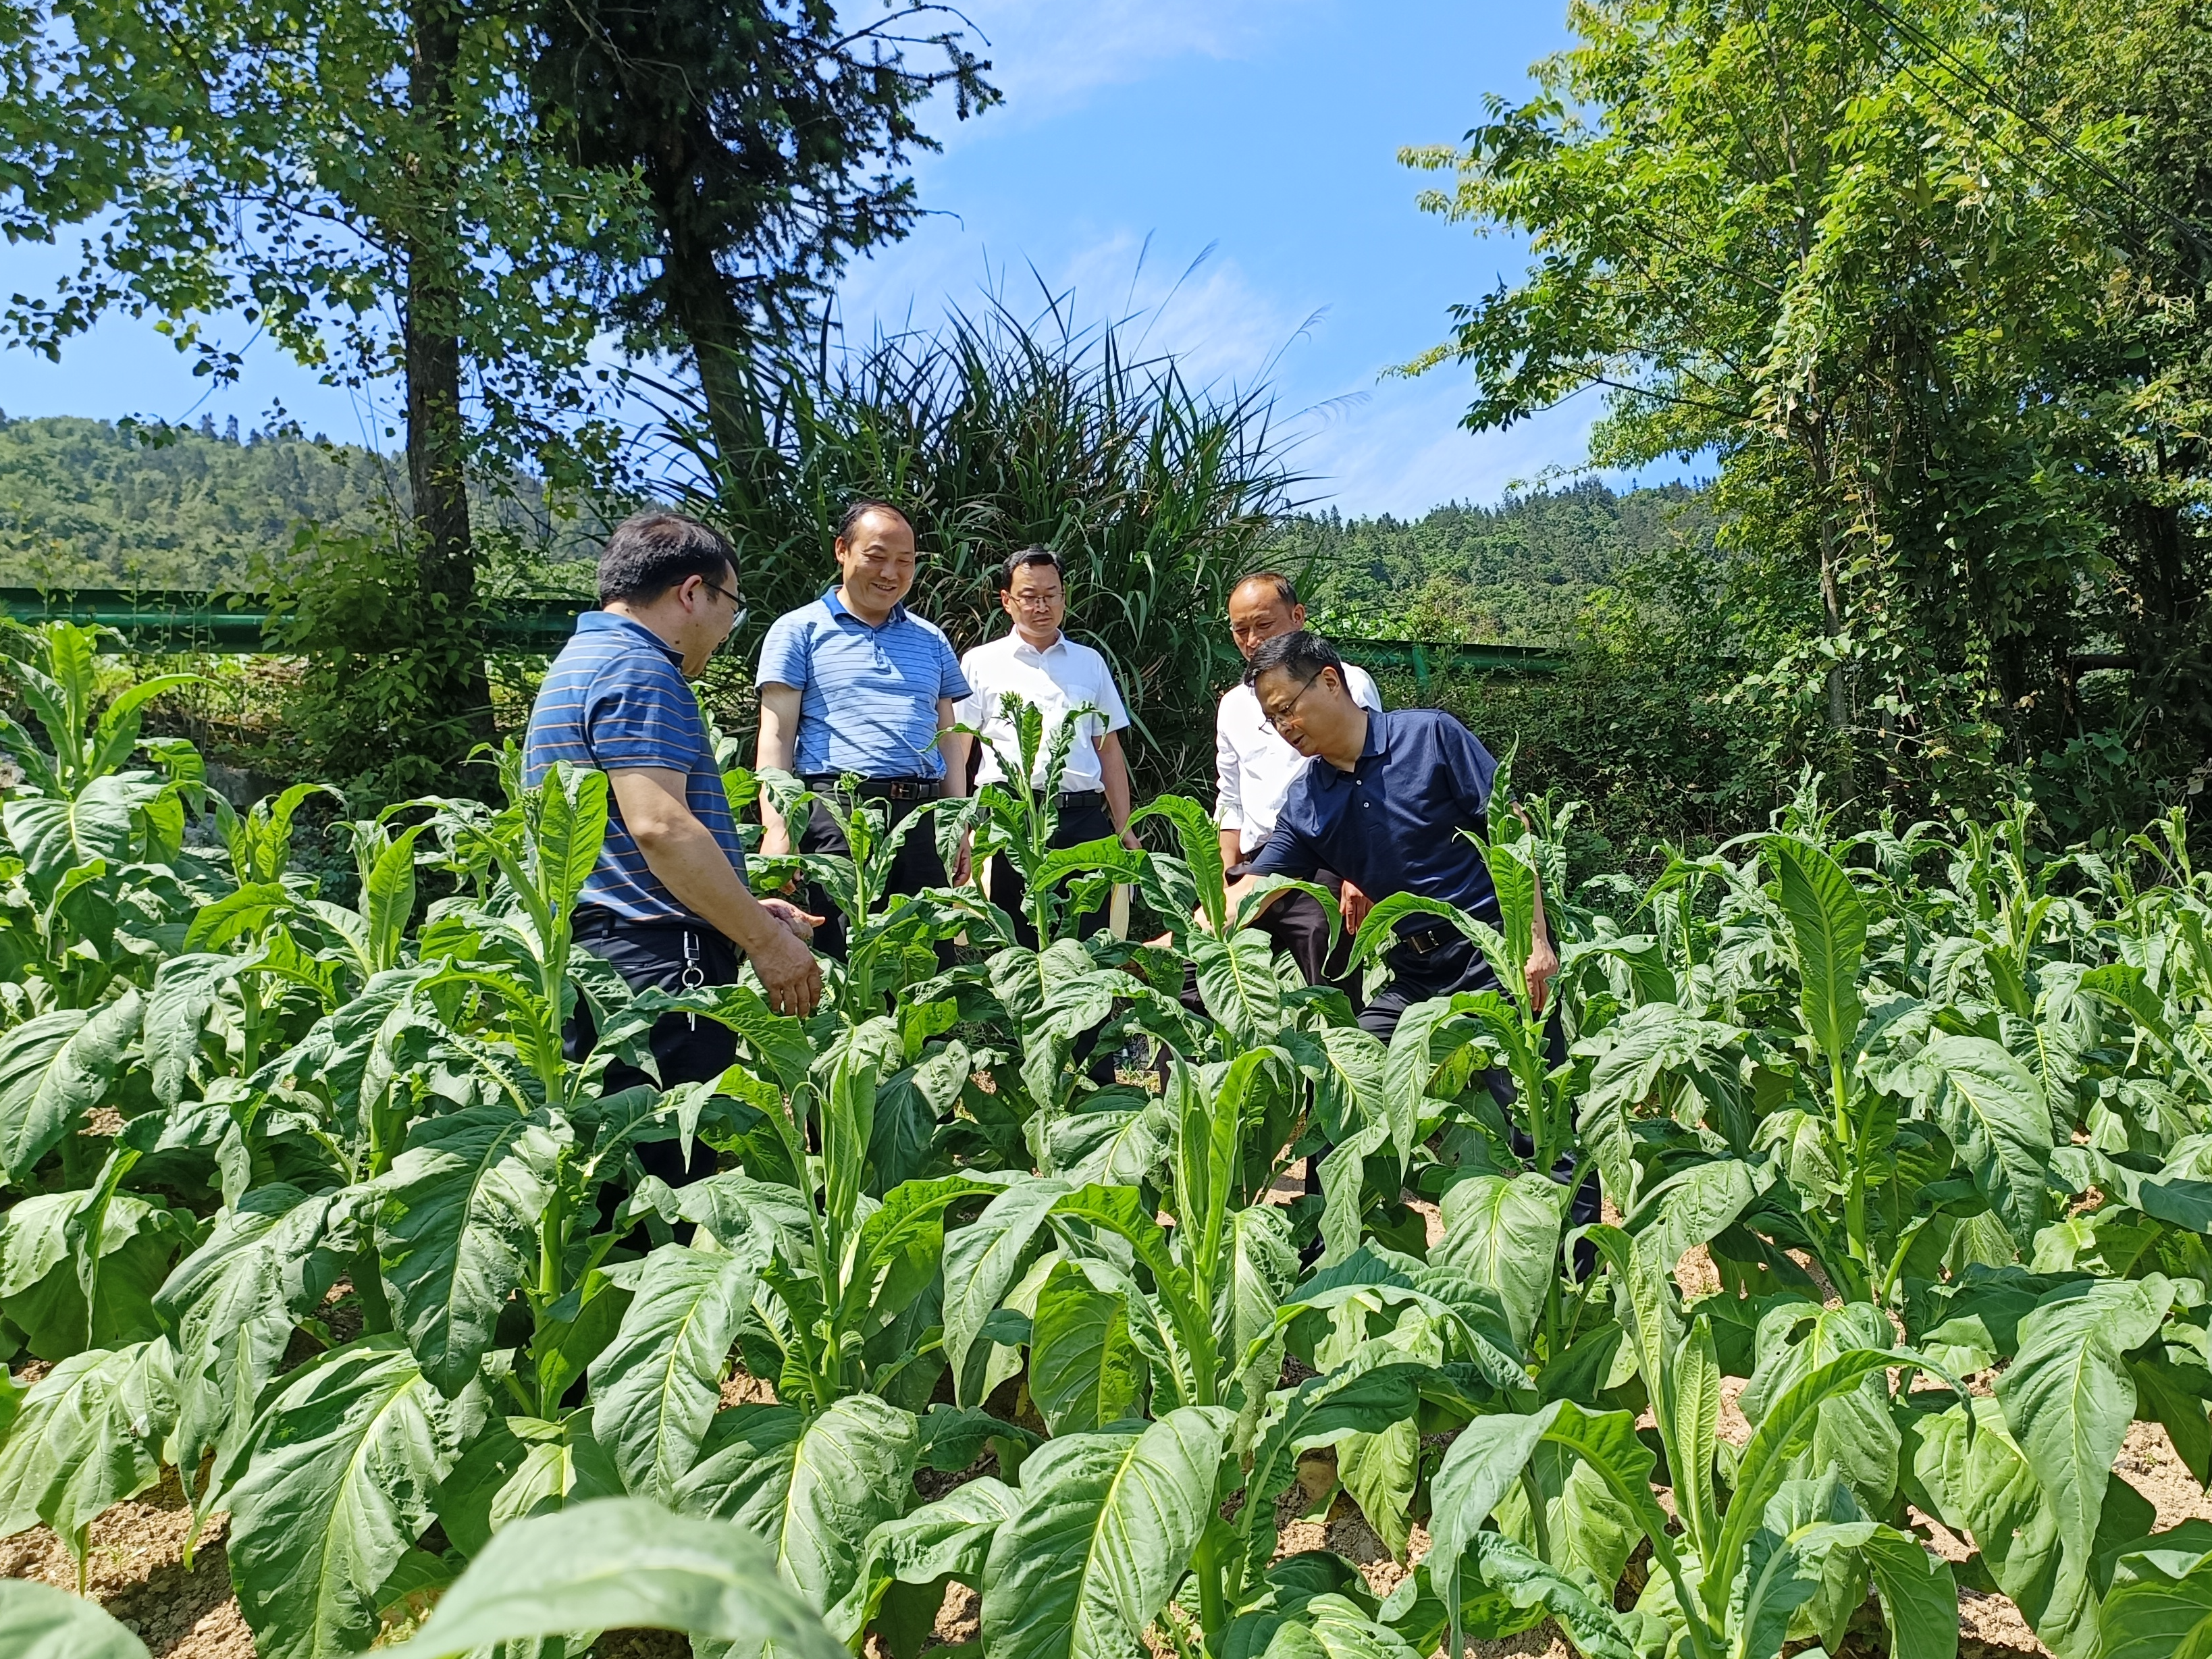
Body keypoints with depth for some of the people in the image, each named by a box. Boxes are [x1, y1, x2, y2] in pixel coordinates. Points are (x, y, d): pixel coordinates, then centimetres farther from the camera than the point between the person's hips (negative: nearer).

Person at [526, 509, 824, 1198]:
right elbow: (660, 827, -22)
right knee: (682, 1178, -5)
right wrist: (767, 940, -14)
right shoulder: (638, 669, -10)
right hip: (653, 967, -11)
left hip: (589, 956, 11)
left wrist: (743, 911, 23)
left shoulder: (581, 664, 23)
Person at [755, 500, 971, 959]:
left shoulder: (932, 641, 20)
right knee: (839, 969, -5)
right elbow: (777, 735, 1)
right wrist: (776, 828, -11)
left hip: (921, 819, 4)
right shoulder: (798, 630, 7)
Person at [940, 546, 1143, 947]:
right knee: (1016, 943, -2)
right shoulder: (981, 663, 11)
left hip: (1084, 818, 2)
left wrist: (1123, 828, 14)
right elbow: (954, 747, 7)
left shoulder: (1090, 663, 20)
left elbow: (1109, 748, 20)